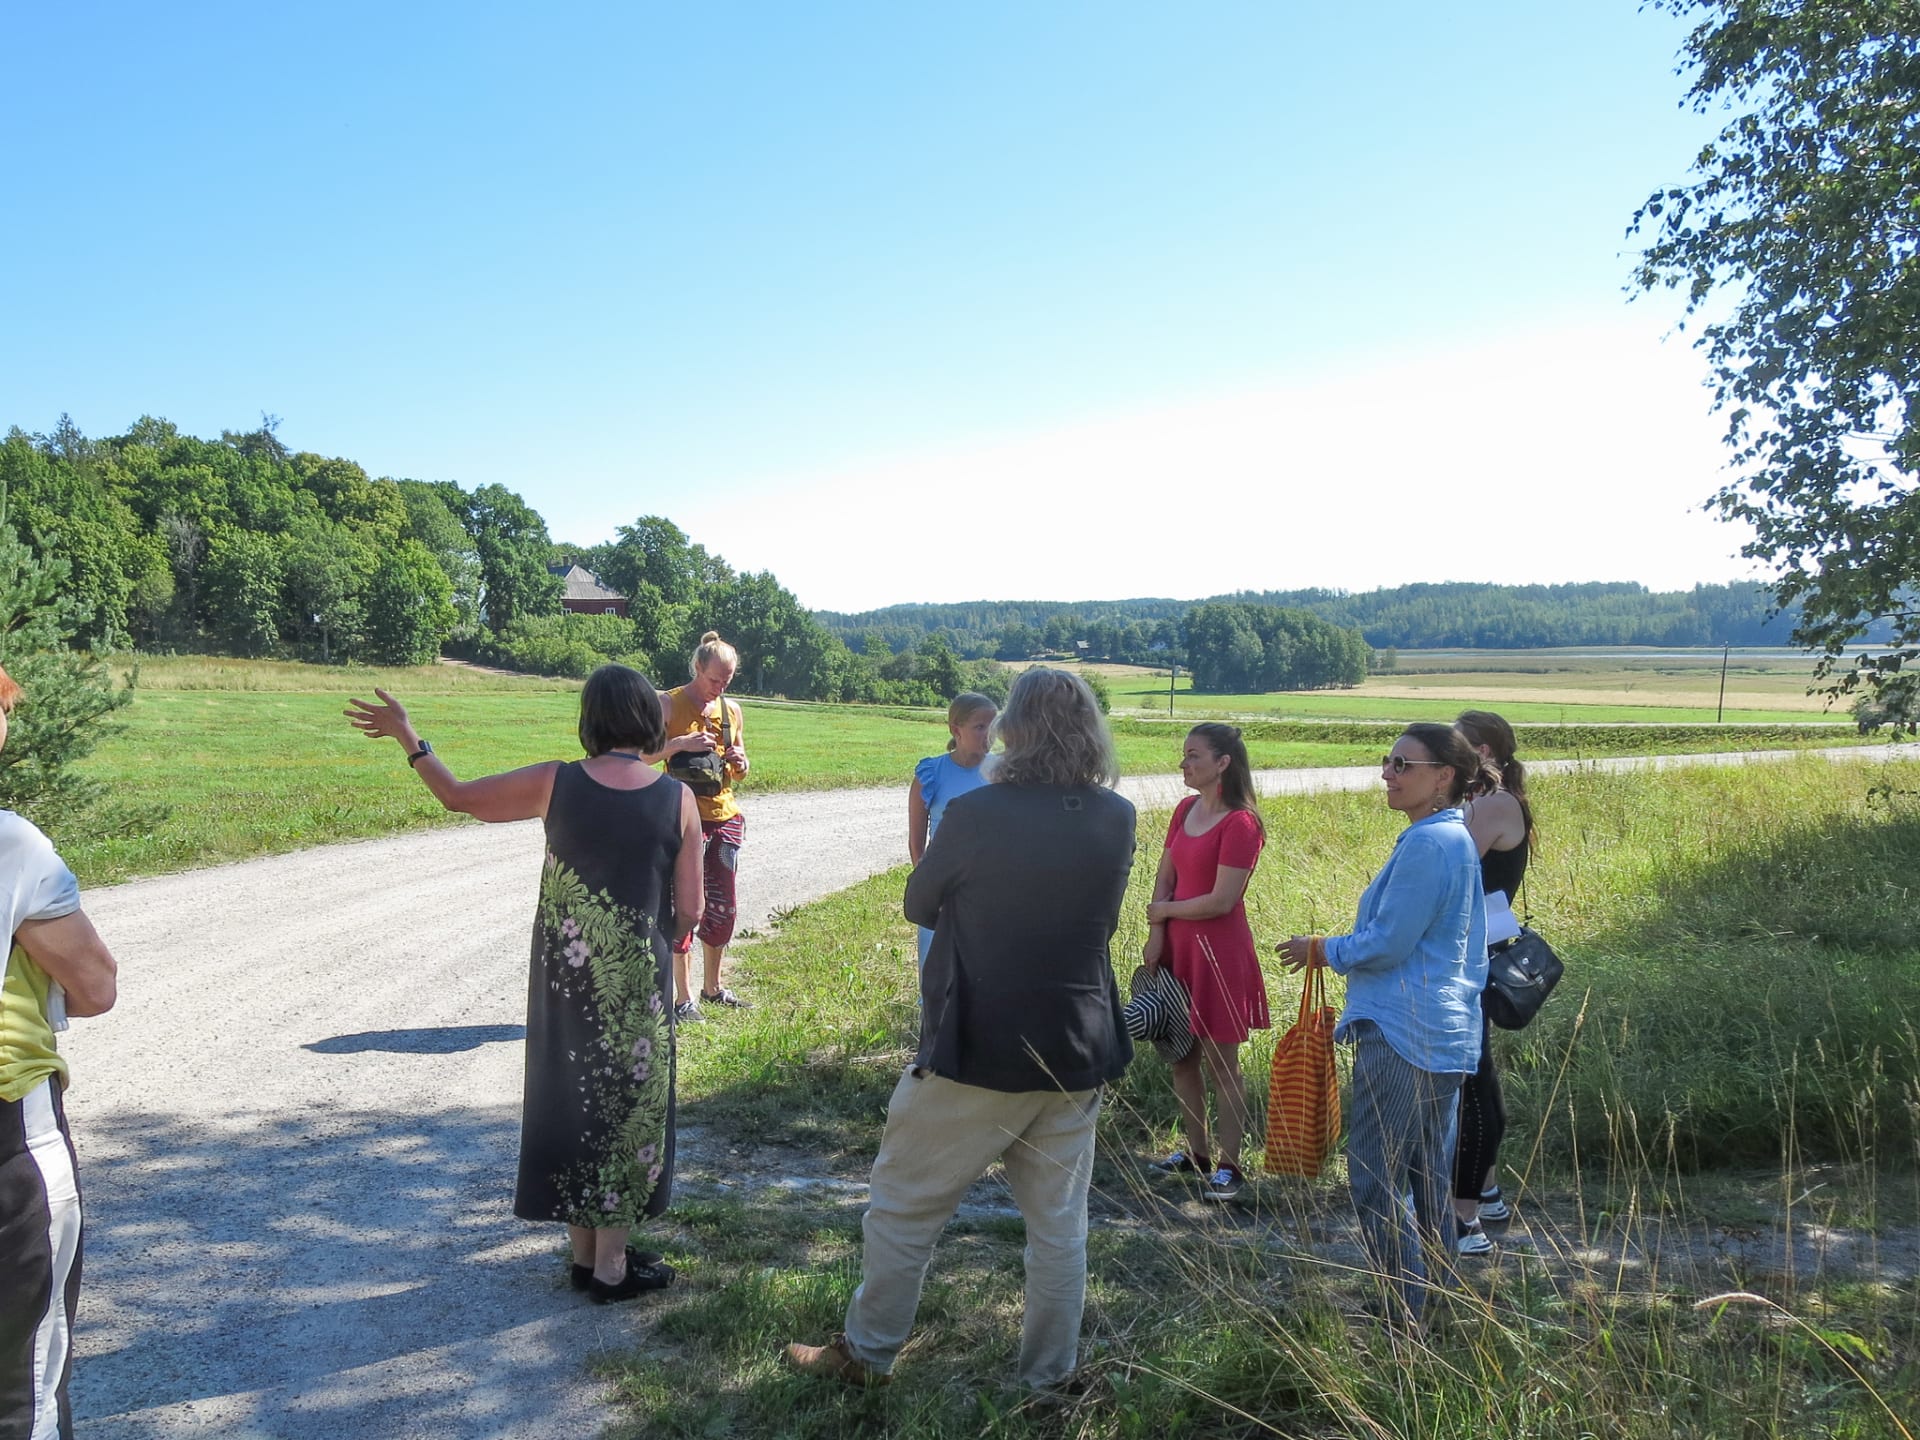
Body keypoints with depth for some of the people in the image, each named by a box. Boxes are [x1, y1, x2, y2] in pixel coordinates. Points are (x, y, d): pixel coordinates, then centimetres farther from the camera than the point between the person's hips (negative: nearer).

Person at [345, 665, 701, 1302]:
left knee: (570, 1100, 16)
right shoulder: (678, 799, -10)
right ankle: (612, 1266, 20)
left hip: (563, 976, 2)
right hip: (636, 982, -2)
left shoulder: (555, 783, -9)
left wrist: (406, 736, 15)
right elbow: (689, 910, -7)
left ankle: (584, 1253, 29)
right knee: (625, 1107, 12)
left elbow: (456, 795, 2)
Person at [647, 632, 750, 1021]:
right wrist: (681, 743, -25)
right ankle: (683, 998, 4)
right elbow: (643, 755, -12)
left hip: (725, 817, 6)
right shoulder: (670, 704, -5)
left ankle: (712, 986, 27)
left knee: (725, 906, 11)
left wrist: (740, 764, -2)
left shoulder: (731, 709, 11)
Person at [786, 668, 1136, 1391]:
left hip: (976, 1054, -4)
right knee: (1059, 1221, 16)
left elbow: (918, 906, -2)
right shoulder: (1117, 819, -5)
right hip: (1076, 1057, 4)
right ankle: (1048, 1374, 27)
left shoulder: (976, 813, -18)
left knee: (903, 1206, 14)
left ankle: (867, 1353, 27)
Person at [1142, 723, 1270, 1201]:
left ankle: (1229, 1166, 13)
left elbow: (1221, 900, -19)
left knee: (1221, 1063, 1)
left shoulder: (1240, 823, -16)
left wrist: (1165, 911, -7)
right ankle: (1196, 1152, 29)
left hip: (1219, 954, -8)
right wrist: (1156, 935, -3)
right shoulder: (1185, 810, 8)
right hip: (1178, 948, 8)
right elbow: (1164, 879, 9)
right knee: (1182, 1055, 15)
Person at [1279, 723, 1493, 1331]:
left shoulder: (1427, 844, -18)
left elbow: (1386, 946, -18)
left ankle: (1407, 1323, 3)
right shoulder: (1457, 838, 13)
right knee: (1430, 1182, 17)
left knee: (1375, 1183, -3)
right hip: (1445, 1035, 10)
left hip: (1403, 1036, -10)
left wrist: (1321, 950, -3)